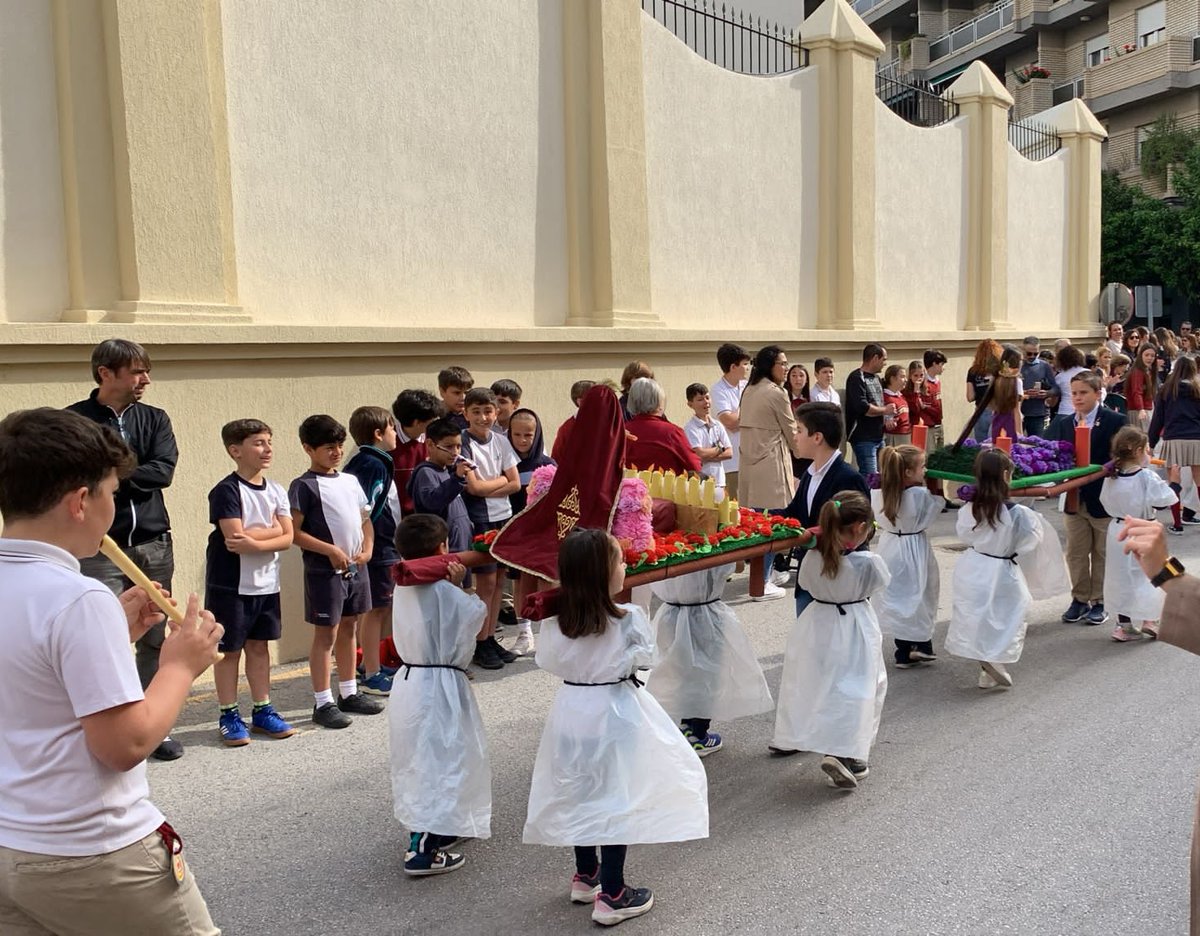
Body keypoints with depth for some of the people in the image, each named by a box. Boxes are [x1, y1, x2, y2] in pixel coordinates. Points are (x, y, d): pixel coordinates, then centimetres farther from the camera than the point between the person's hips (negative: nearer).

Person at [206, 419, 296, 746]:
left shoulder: (276, 492, 6)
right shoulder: (226, 491, -11)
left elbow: (287, 538, -3)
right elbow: (234, 538, -22)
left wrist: (254, 542, -19)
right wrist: (272, 530, -10)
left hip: (267, 584, 5)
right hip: (231, 585, -5)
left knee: (259, 646, 13)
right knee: (230, 649, 4)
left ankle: (262, 711, 22)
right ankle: (228, 716, 15)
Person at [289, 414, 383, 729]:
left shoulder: (350, 481, 11)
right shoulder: (304, 486, -10)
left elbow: (364, 519, 17)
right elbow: (293, 531, -15)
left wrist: (367, 548, 0)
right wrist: (330, 550, -20)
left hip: (355, 568, 7)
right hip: (324, 571, -7)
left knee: (348, 629, 16)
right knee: (325, 634, 0)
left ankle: (349, 693, 28)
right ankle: (323, 703, 9)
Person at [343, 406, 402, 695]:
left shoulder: (379, 463, 14)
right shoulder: (369, 465, -17)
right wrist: (367, 546, -23)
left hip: (387, 547, 10)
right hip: (377, 549, -10)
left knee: (382, 608, 17)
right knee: (375, 609, -3)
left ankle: (372, 665, 28)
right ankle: (372, 676, 4)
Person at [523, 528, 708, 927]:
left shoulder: (553, 619, -10)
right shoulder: (628, 618, -21)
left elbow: (547, 661, 4)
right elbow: (644, 658, -6)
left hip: (571, 711, 5)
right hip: (614, 714, -5)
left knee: (579, 793, 20)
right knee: (616, 798, 7)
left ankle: (586, 876, 38)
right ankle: (611, 895, 15)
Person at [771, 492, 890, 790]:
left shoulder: (812, 558, -11)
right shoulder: (868, 563, -21)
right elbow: (881, 582, 0)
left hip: (817, 628, 5)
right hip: (854, 634, -5)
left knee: (813, 685, 23)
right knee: (858, 692, 3)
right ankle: (847, 753, -10)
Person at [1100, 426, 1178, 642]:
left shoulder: (1111, 477, -3)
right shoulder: (1147, 477, -19)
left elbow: (1105, 501, 6)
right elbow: (1164, 501, -17)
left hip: (1118, 530, 6)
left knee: (1121, 576, 12)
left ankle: (1124, 624, 16)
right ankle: (1151, 620, 10)